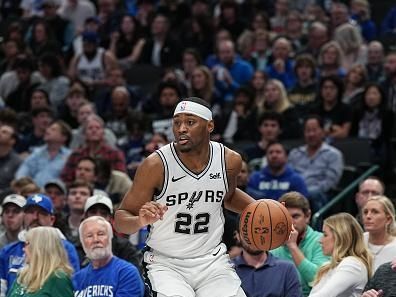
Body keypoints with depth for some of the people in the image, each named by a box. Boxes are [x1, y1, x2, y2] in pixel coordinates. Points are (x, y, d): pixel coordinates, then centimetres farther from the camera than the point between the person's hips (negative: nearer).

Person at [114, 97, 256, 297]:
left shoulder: (230, 160, -4)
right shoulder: (156, 165, -16)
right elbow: (121, 220, -11)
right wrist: (141, 221, -33)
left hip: (212, 260, 4)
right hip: (166, 263, -4)